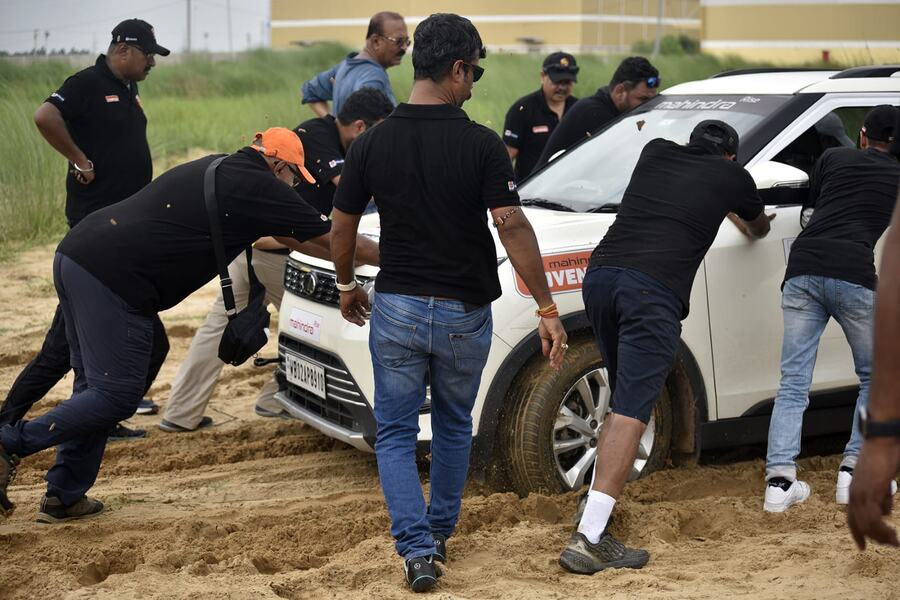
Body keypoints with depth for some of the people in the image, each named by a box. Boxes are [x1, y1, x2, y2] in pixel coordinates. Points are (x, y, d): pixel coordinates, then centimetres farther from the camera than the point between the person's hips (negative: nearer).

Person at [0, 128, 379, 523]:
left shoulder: (221, 170, 24)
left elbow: (292, 236, 33)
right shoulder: (262, 189, -2)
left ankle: (65, 496, 20)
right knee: (115, 395, -2)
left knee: (95, 386, 17)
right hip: (114, 280, -10)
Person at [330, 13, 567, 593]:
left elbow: (343, 228, 3)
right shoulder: (481, 144, -12)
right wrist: (548, 310, -14)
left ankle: (418, 548, -3)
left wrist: (347, 286, 21)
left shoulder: (372, 143, -4)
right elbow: (512, 226, -18)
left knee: (396, 432, 11)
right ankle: (441, 532, 35)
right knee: (454, 426, 22)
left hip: (396, 308, 1)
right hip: (465, 312, 0)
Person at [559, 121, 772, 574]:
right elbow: (759, 228, 40)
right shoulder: (732, 175, 17)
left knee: (624, 404, 19)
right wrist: (749, 226, 65)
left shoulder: (656, 152, 27)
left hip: (600, 274, 6)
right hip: (654, 289, -5)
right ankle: (587, 538, -18)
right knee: (630, 413, -10)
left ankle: (593, 515, 16)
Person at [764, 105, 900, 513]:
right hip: (854, 276, -2)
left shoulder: (833, 158, 20)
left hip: (803, 269, 2)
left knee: (793, 383, 4)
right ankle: (855, 472, 9)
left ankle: (780, 481, -5)